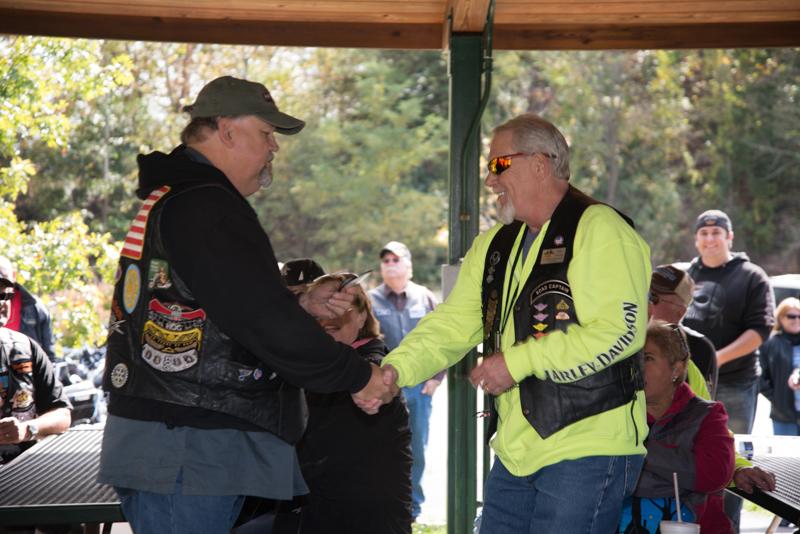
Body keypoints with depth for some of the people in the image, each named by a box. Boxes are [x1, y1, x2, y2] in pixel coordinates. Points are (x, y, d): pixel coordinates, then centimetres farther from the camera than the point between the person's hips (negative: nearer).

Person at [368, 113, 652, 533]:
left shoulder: (599, 230, -9)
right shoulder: (494, 246, 17)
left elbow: (620, 332, -19)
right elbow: (452, 325, 11)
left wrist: (517, 362, -17)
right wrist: (394, 369, -8)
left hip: (588, 451, -8)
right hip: (516, 452, 8)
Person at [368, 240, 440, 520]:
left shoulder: (425, 298, 6)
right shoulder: (371, 301, 1)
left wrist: (436, 376, 2)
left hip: (420, 387, 2)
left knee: (417, 449, 10)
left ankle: (413, 505, 22)